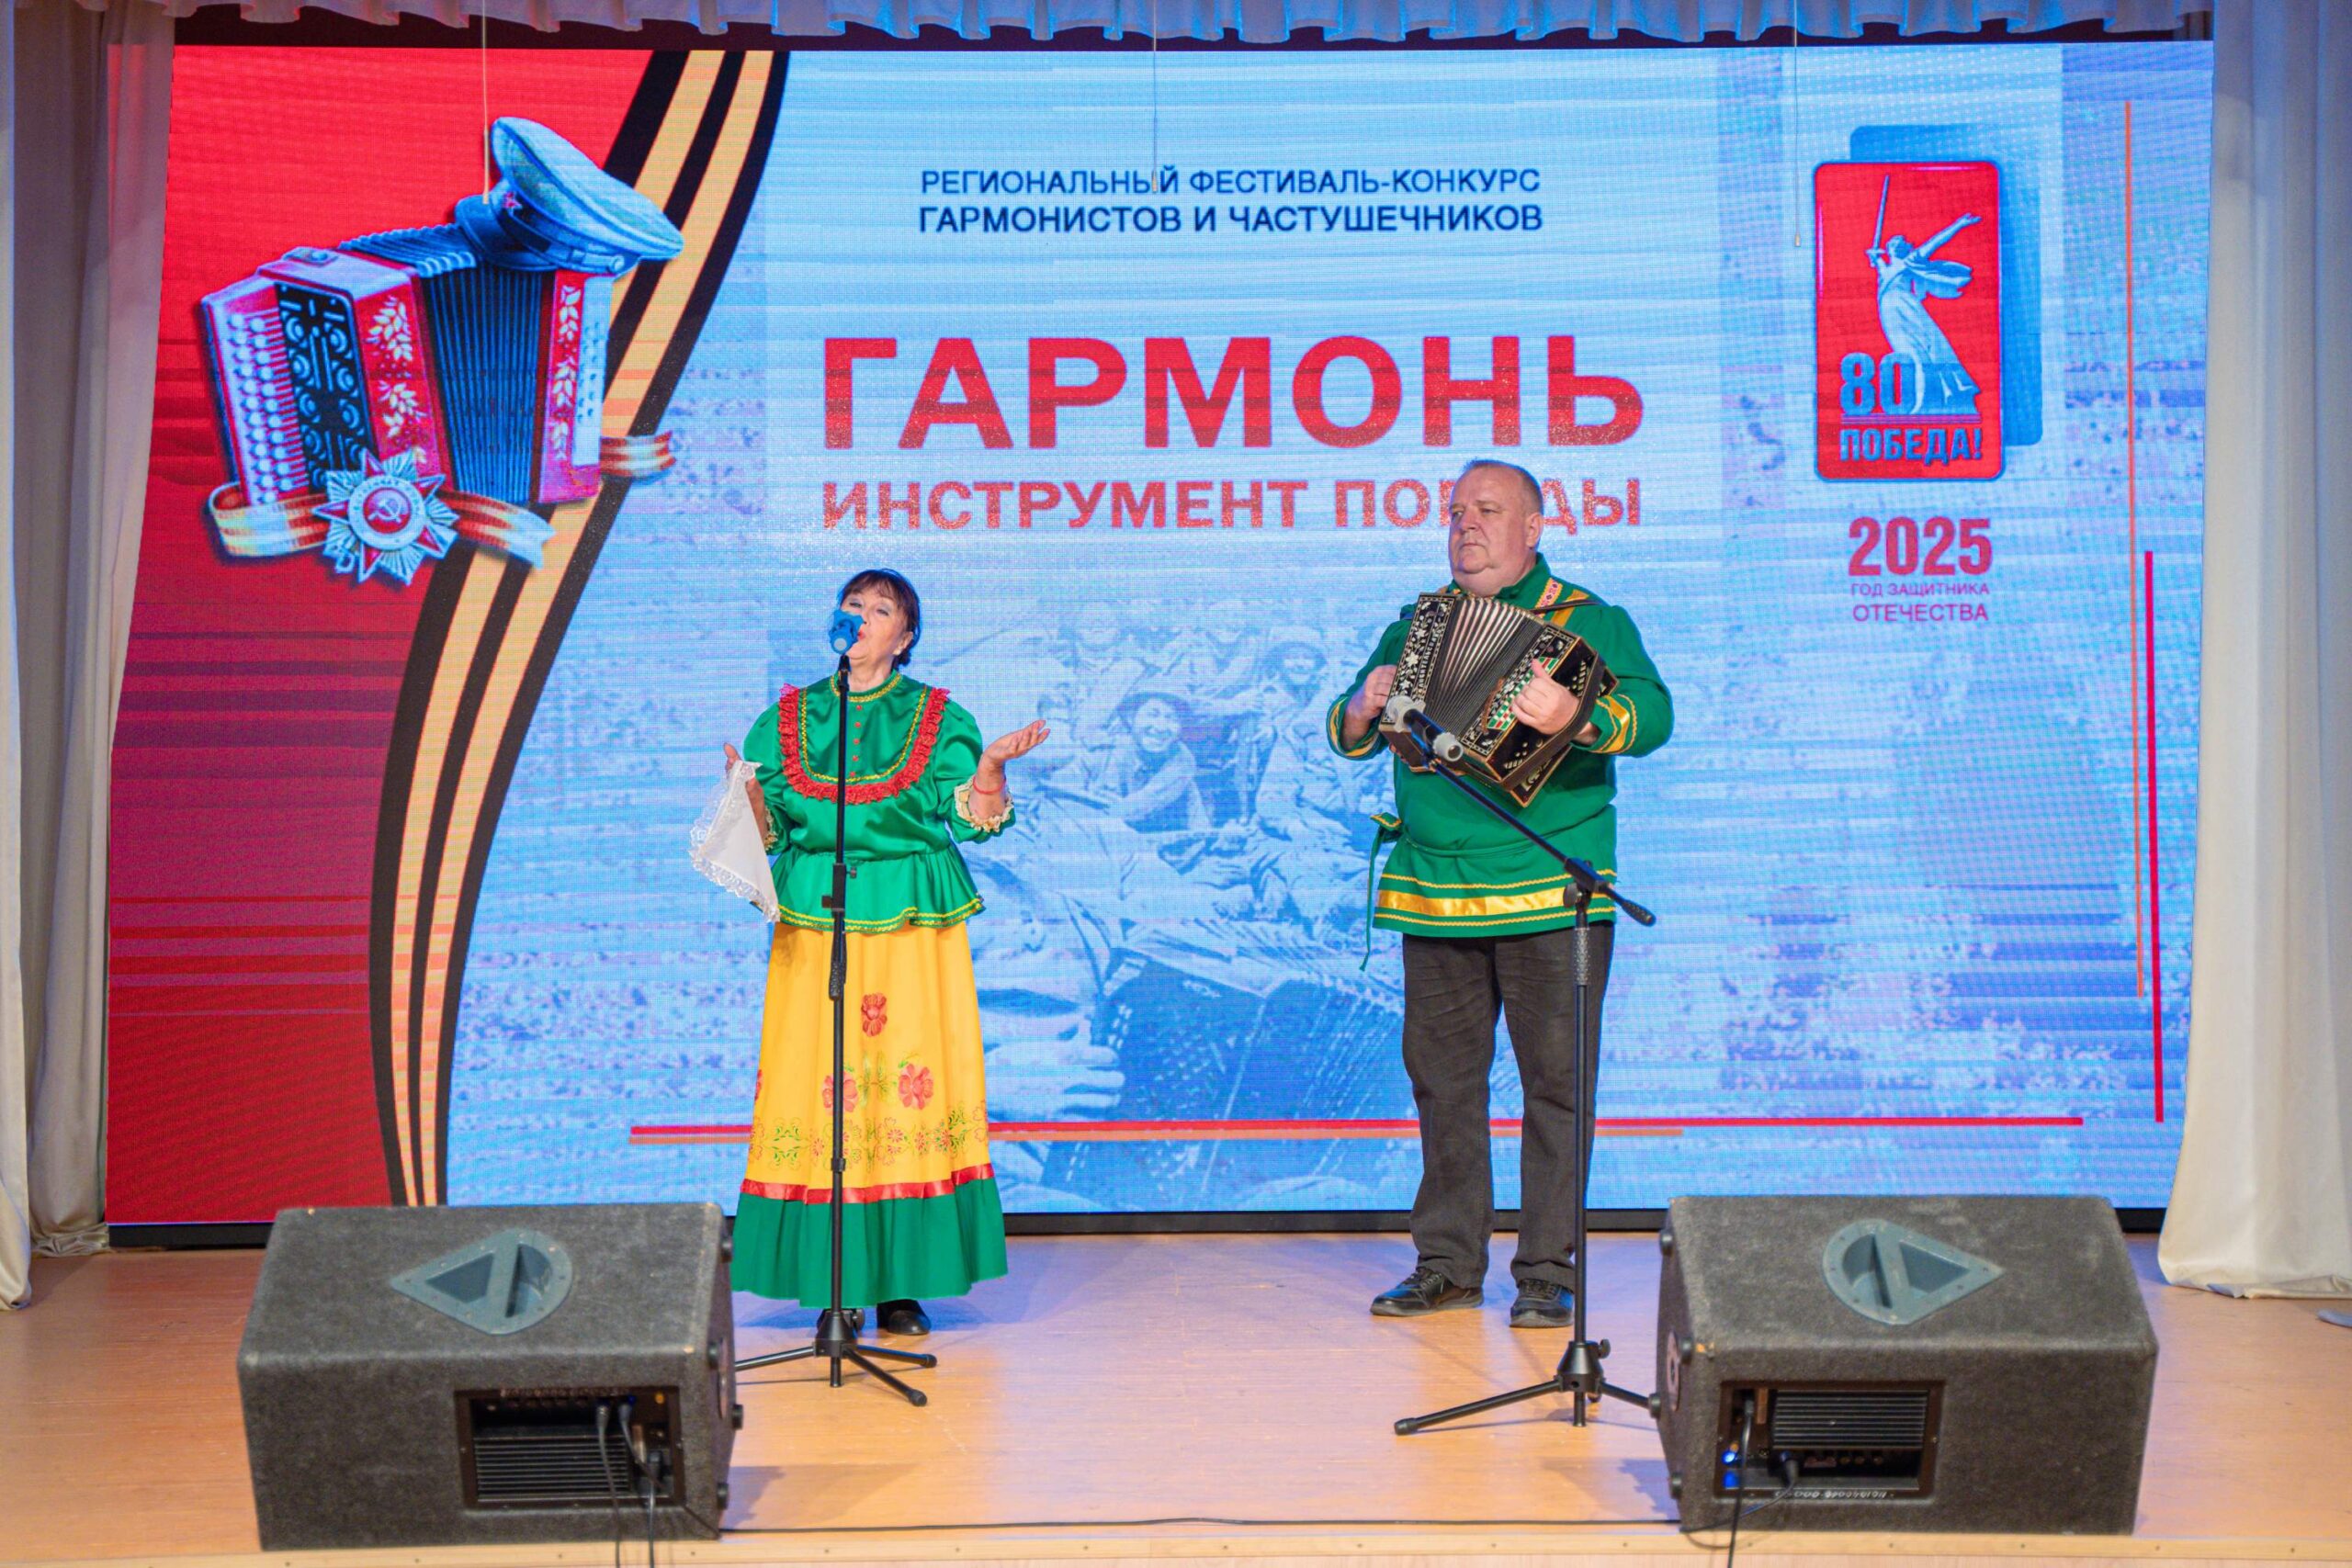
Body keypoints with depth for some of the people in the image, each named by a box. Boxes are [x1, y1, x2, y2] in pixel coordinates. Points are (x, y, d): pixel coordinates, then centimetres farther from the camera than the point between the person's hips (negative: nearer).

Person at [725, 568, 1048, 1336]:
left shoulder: (939, 718, 8)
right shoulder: (787, 720, 12)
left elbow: (973, 820, 1)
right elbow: (768, 830, 10)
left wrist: (990, 765, -15)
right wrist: (747, 789, -9)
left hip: (912, 925, -1)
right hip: (814, 922, 1)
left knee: (910, 1081, -6)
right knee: (818, 1082, -4)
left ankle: (902, 1285, 2)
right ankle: (832, 1284, 3)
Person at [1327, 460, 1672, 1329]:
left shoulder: (1587, 621, 1)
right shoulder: (1416, 625, 15)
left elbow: (1652, 714, -14)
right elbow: (1349, 732, 16)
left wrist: (1577, 717, -34)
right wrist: (1362, 712, -8)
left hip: (1551, 897, -4)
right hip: (1433, 895, 4)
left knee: (1555, 1081, -1)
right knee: (1442, 1080, 8)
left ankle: (1546, 1273, 8)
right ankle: (1448, 1264, 19)